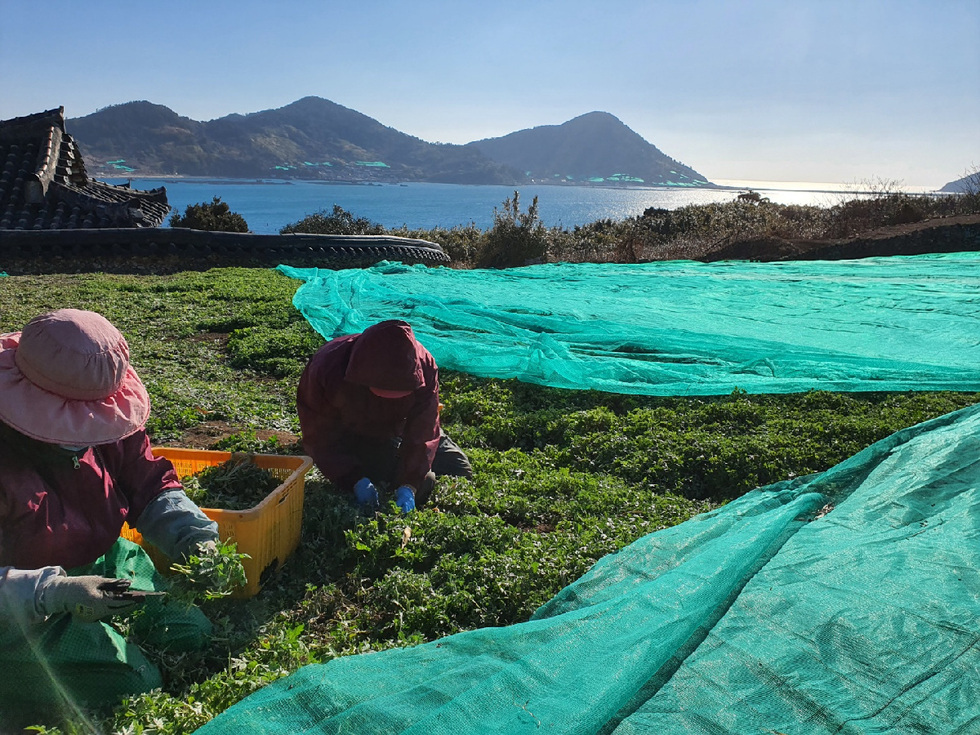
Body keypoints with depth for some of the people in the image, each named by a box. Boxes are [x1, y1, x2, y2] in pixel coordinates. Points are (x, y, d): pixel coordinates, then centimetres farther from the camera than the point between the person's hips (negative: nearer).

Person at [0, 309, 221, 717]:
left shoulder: (104, 427, -11)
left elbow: (150, 485, 0)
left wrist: (195, 535, -17)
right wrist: (55, 594, -41)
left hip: (102, 562, 7)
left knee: (191, 631, 4)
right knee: (136, 684, -12)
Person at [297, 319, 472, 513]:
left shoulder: (424, 366, -31)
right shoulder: (327, 369, -36)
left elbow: (422, 433, -27)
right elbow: (321, 436, -26)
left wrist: (409, 485, -38)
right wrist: (355, 480, -37)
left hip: (398, 428, 3)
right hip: (353, 437, -3)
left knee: (461, 473, 3)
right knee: (424, 483, -19)